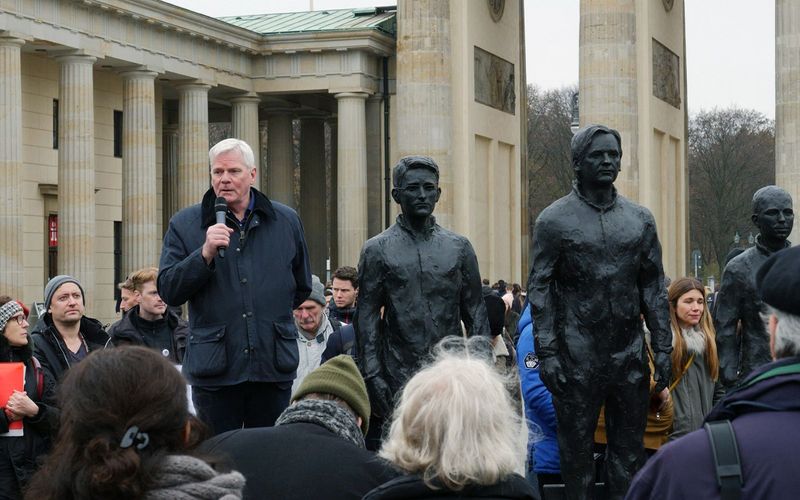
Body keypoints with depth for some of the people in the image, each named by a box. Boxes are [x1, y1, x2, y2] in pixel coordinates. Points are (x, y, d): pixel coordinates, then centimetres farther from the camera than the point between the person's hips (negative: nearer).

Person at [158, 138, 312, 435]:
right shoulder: (184, 225, 3)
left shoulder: (286, 221, 9)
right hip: (214, 369, -2)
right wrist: (205, 254, -16)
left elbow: (302, 288, 23)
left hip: (274, 368, 2)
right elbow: (168, 292, -5)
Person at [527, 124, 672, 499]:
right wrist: (546, 353, -10)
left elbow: (654, 288, 11)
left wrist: (663, 349, 5)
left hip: (630, 356, 4)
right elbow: (539, 289, -4)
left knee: (629, 452, 9)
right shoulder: (554, 220, -2)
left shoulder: (640, 219, 9)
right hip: (577, 358, -3)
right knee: (577, 450, 4)